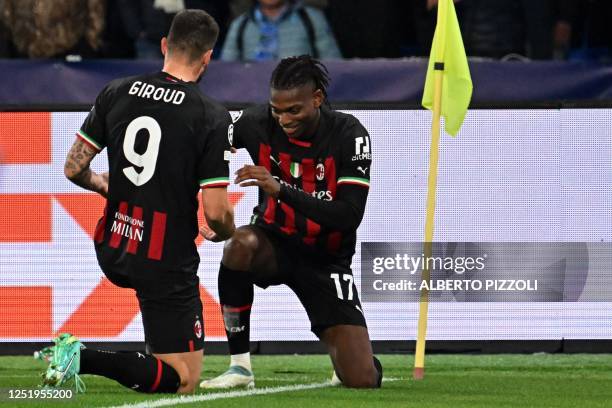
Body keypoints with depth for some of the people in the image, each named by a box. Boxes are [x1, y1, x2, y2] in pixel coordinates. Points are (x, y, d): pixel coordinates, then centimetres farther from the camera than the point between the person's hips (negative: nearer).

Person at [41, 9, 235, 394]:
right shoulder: (212, 117, -14)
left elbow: (75, 169, 4)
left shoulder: (116, 93, -2)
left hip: (113, 251, 6)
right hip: (167, 262, -6)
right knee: (184, 380, 0)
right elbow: (216, 212, -16)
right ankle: (84, 360, -19)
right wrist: (228, 234, 8)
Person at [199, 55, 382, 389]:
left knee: (362, 380, -16)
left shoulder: (349, 136, -17)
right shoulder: (257, 123, -12)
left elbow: (349, 216, -25)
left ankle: (350, 355, 26)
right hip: (275, 242, 1)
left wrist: (280, 189, -35)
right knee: (240, 245, -38)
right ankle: (240, 366, -24)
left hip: (326, 258, -1)